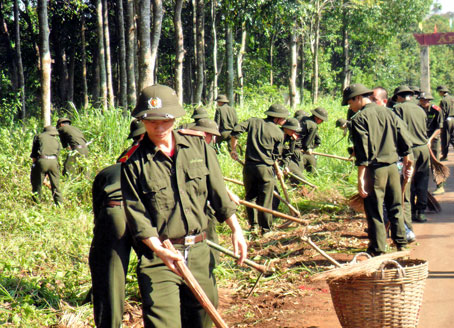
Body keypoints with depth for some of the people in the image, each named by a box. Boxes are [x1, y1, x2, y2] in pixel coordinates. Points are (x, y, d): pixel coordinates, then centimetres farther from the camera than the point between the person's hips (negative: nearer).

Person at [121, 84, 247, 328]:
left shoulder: (197, 146, 4)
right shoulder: (133, 164, -6)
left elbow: (218, 191, 10)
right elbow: (136, 215, -9)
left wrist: (236, 229, 6)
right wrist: (160, 251, -21)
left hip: (199, 252, 4)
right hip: (157, 255, -4)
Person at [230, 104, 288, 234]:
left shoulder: (254, 121, 7)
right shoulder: (279, 133, 1)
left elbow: (235, 131, -2)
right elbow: (276, 155, 7)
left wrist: (233, 149, 9)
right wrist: (277, 169, 25)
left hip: (249, 166, 3)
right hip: (265, 168, -3)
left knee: (250, 197, 17)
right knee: (265, 199, 5)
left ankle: (253, 225, 22)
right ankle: (266, 228, 10)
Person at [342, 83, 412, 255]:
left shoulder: (359, 118, -10)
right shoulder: (389, 113, 9)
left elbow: (363, 152, -16)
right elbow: (404, 141, 12)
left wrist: (360, 178, -15)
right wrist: (407, 164, 22)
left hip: (374, 169, -6)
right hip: (393, 167, 6)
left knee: (374, 211, 2)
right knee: (396, 207, 16)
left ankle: (378, 250, 5)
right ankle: (401, 244, 23)